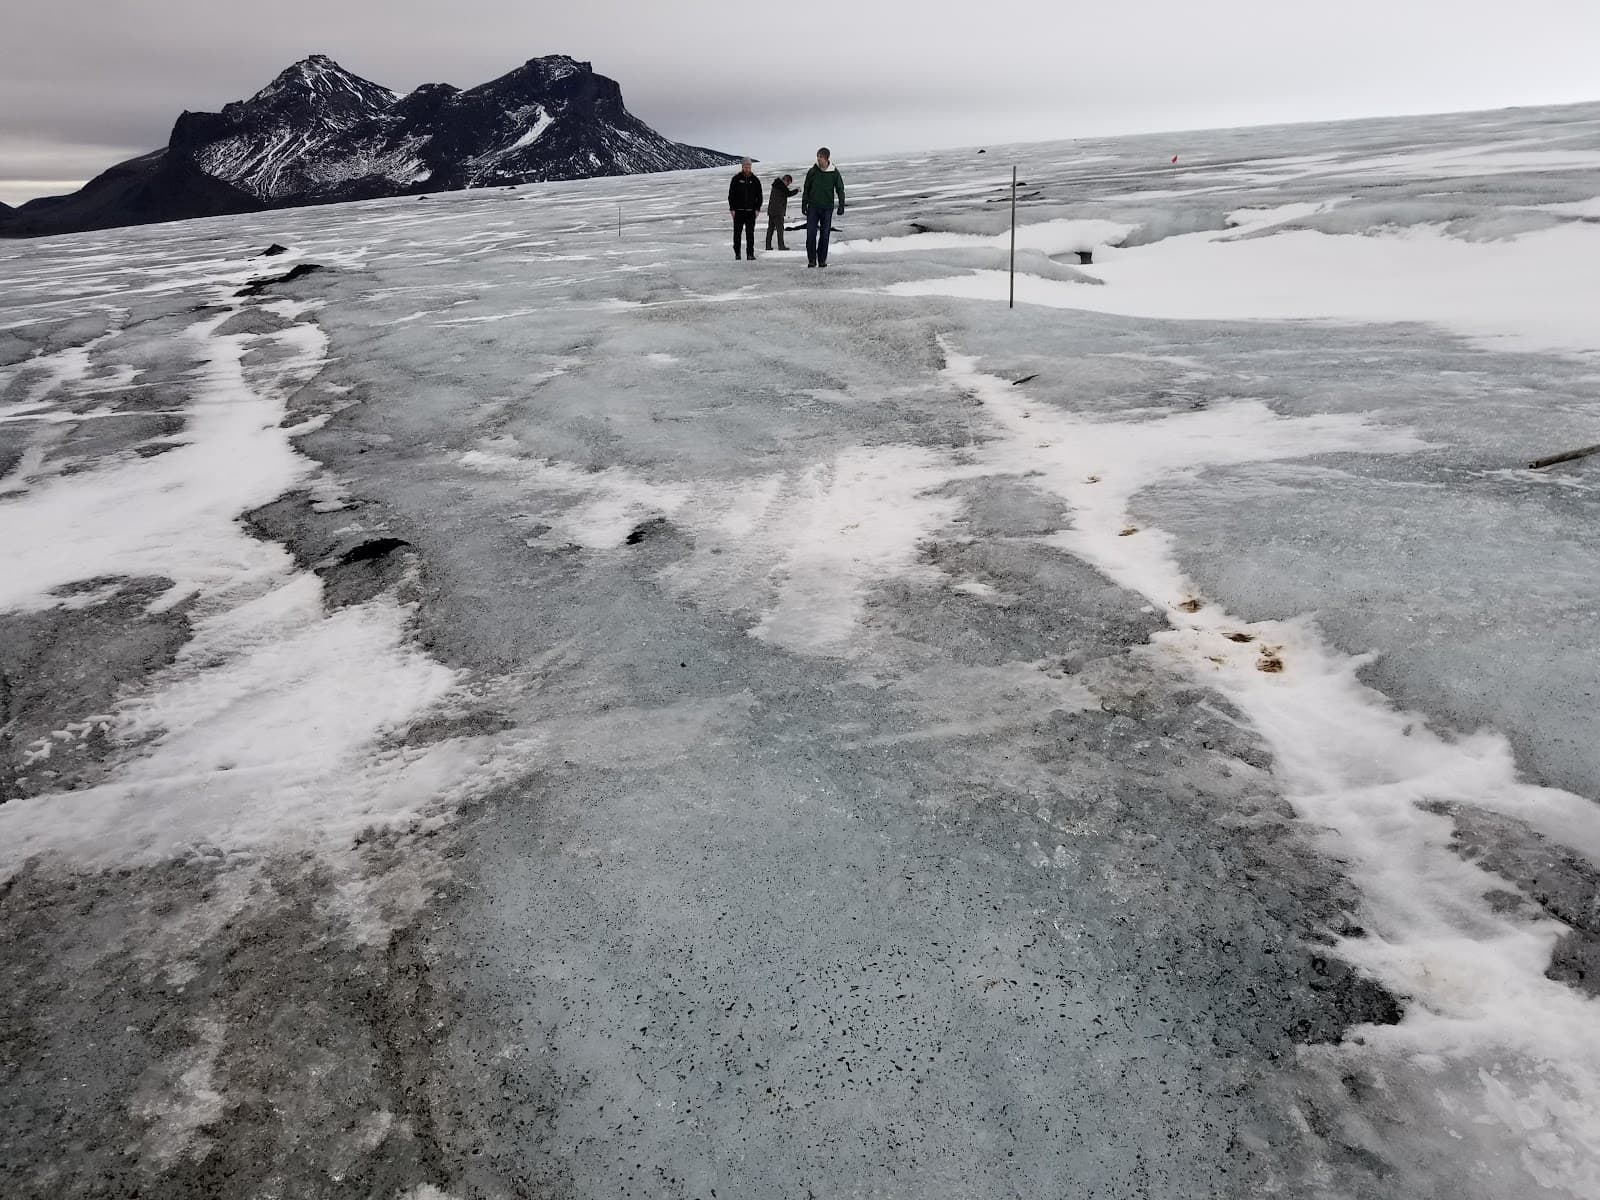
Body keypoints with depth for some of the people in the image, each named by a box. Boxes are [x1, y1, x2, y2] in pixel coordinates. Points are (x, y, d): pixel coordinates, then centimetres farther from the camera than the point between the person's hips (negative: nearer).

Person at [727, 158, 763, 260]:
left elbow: (759, 195, 11)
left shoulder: (755, 180, 8)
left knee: (750, 233, -4)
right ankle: (737, 253, 13)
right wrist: (732, 209, -5)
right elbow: (731, 194, 3)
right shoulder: (736, 179, 3)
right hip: (738, 211, -1)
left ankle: (750, 254, -3)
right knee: (737, 233, 3)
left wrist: (757, 209, 0)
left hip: (751, 211, 1)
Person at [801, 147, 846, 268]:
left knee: (825, 235, 1)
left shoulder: (834, 173, 1)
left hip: (827, 208, 0)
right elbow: (806, 189, 9)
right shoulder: (812, 172, 3)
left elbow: (840, 189, 6)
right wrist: (804, 204, 4)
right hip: (813, 207, 0)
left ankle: (822, 260, 8)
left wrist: (841, 205, -4)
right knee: (811, 234, -7)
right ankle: (811, 260, -1)